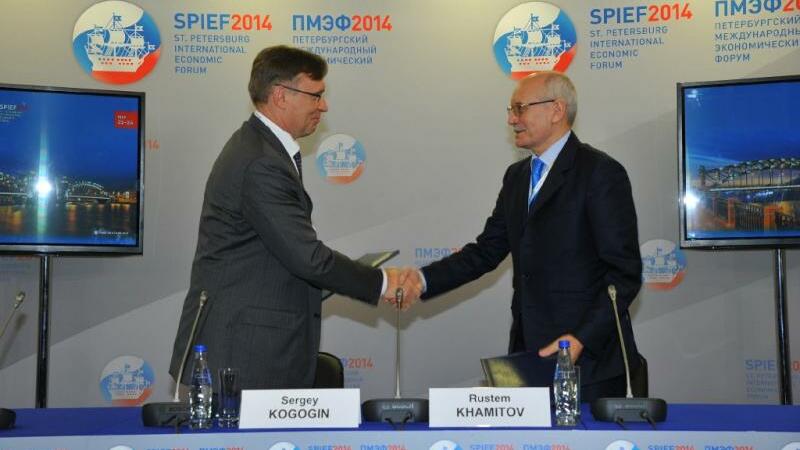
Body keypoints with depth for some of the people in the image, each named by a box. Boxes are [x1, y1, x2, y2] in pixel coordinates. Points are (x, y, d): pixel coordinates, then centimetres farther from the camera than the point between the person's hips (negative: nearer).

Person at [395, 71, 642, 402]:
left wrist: (582, 339, -21)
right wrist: (424, 280, -2)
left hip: (588, 358, -6)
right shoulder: (517, 176, 14)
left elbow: (625, 272, -13)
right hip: (529, 354, 7)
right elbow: (487, 250, 12)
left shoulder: (601, 173, -9)